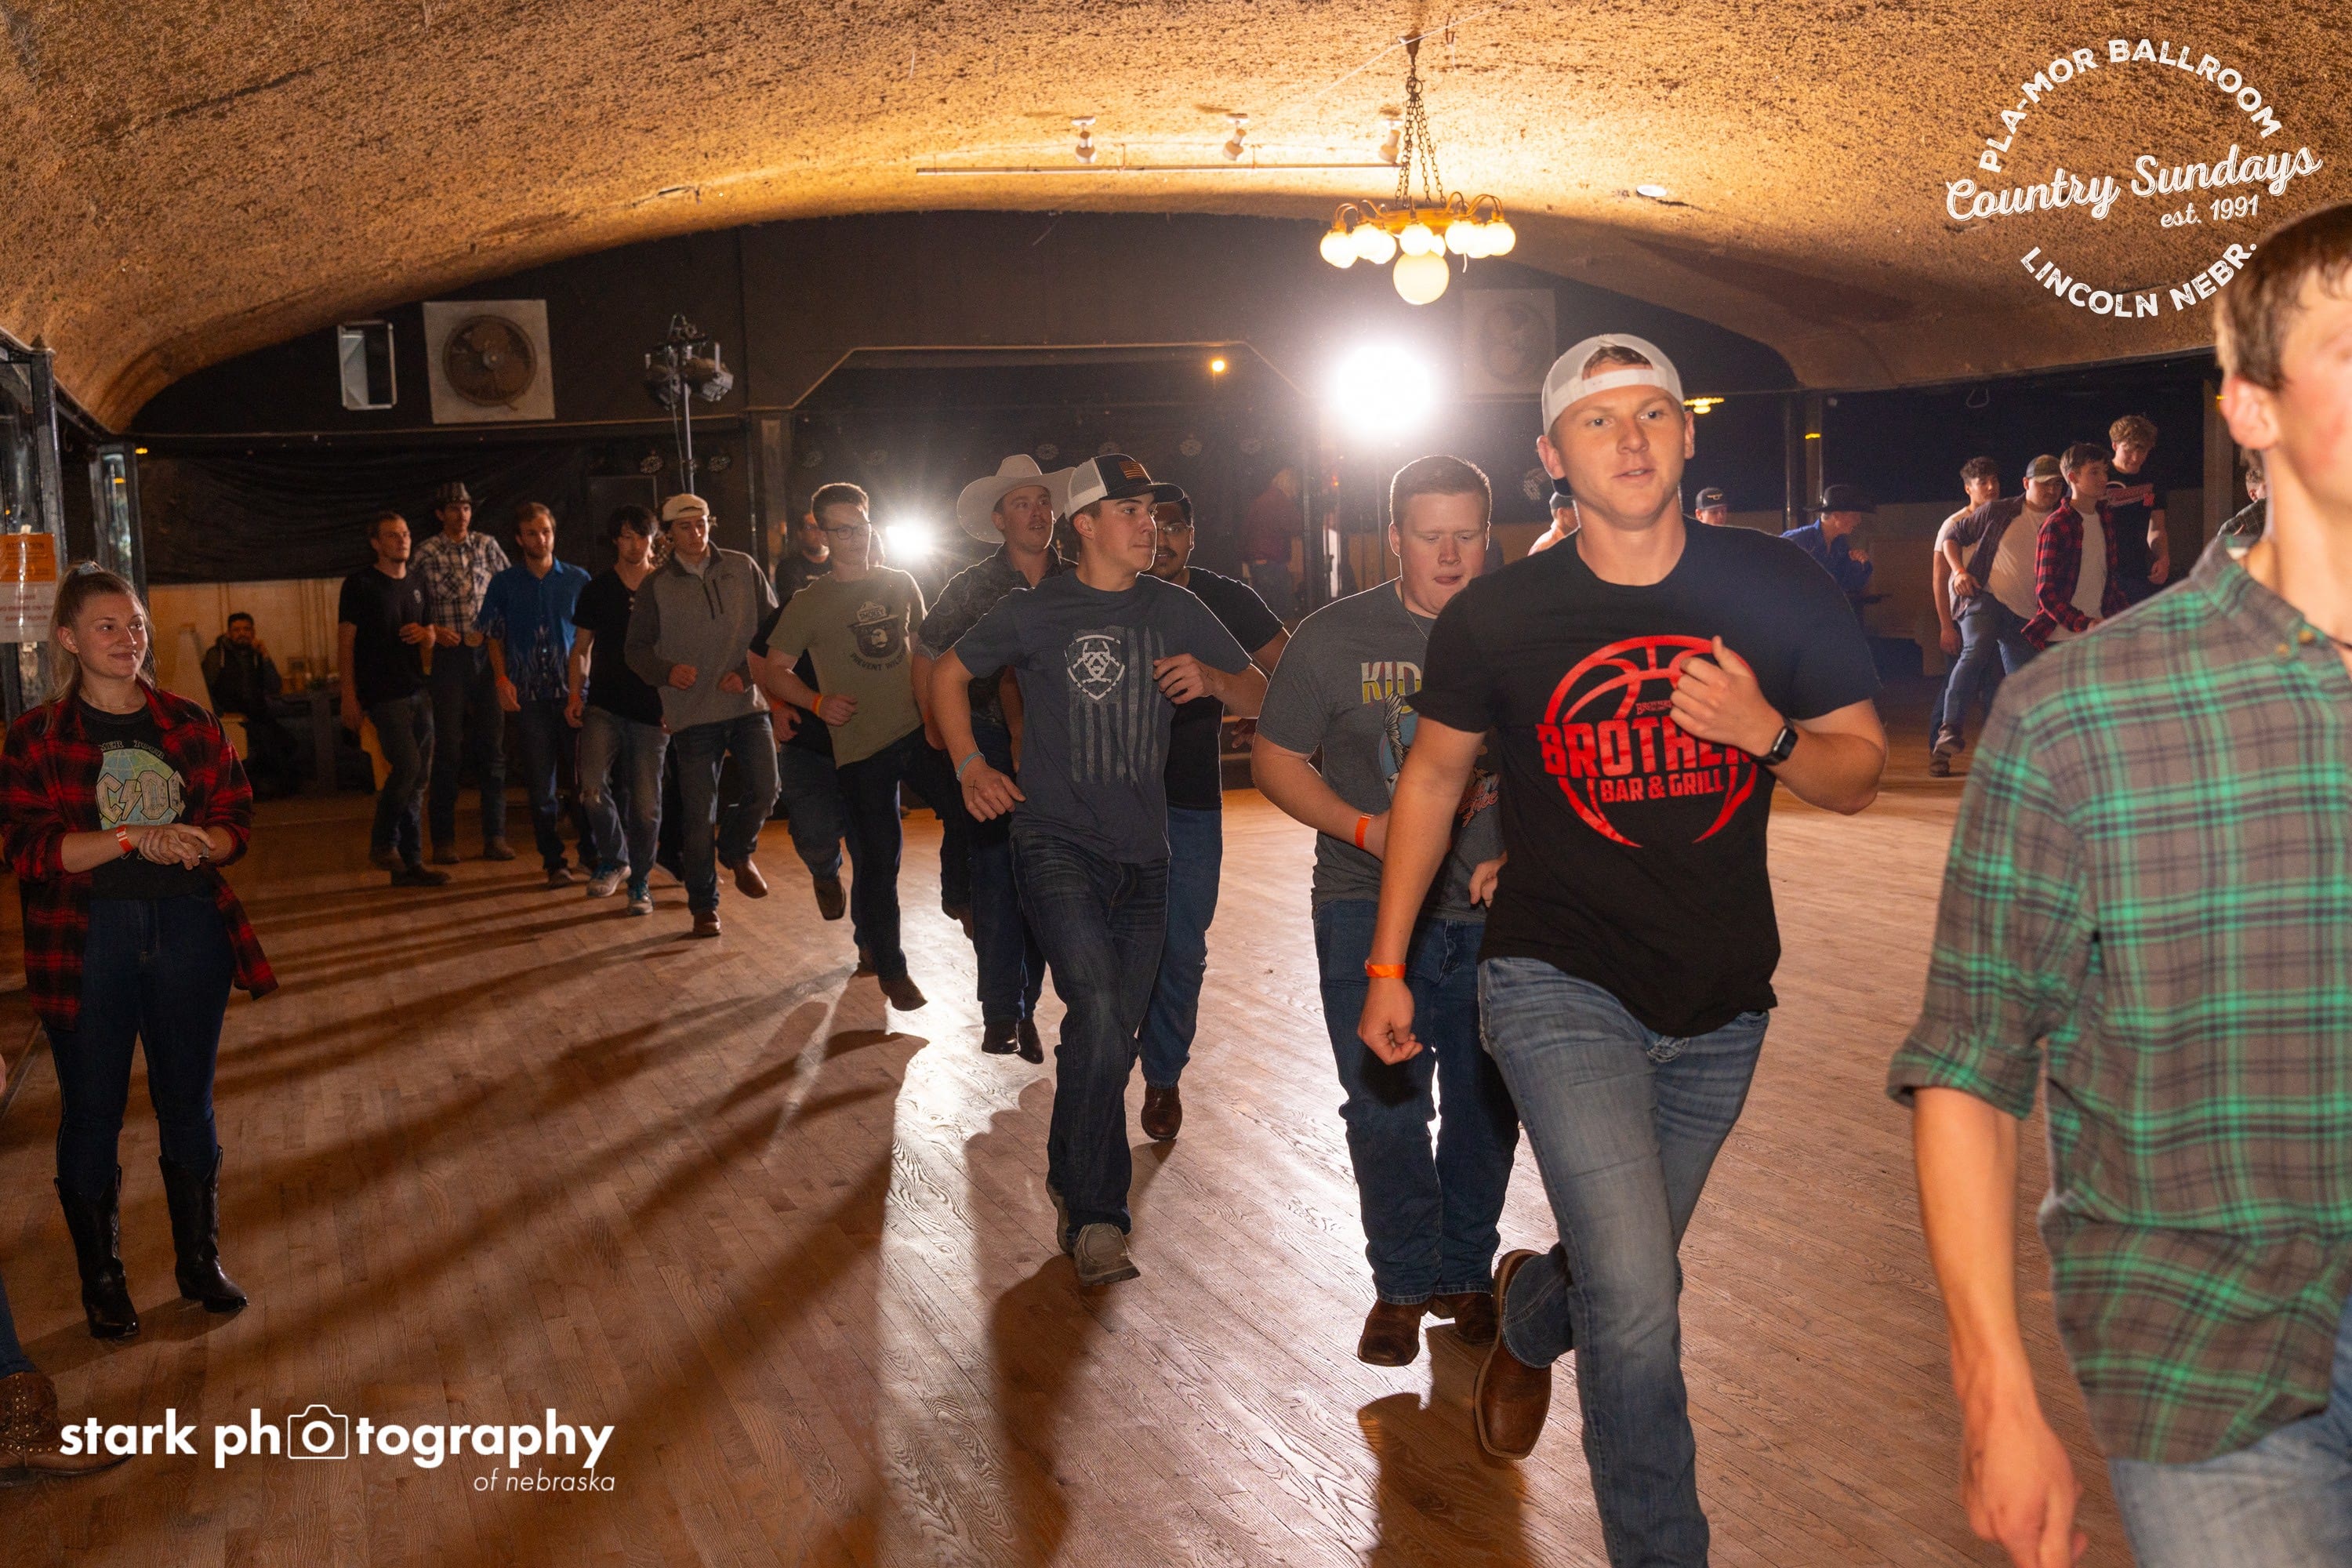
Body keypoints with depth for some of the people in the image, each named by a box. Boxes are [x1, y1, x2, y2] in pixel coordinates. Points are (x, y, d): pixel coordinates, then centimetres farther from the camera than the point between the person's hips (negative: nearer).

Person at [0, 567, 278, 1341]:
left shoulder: (190, 724, 5)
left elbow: (236, 820, 5)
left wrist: (194, 843, -16)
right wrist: (132, 838, -21)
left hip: (189, 930, 3)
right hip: (86, 942, -2)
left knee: (188, 1104, 13)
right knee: (92, 1112, 8)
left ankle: (200, 1261, 28)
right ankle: (100, 1278, 24)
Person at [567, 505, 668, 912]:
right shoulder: (597, 588, 7)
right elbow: (582, 648, 14)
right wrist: (575, 693, 0)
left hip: (651, 710, -1)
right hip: (604, 706, 1)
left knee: (646, 803, 0)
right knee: (593, 789, -16)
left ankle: (639, 881, 18)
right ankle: (613, 859, 9)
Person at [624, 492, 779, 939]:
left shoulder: (742, 569, 7)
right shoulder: (655, 587, 5)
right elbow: (637, 648, 5)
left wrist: (747, 672, -6)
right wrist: (667, 671, -16)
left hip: (748, 704, 1)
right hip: (692, 712, -1)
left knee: (764, 789, -9)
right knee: (698, 815, 1)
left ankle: (737, 851, 24)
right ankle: (703, 905, 16)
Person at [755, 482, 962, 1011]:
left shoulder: (901, 584, 8)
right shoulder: (808, 603, -2)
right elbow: (772, 671, 0)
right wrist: (818, 702, -16)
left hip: (919, 730, 3)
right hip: (860, 746, -3)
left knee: (967, 813, -8)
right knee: (877, 861, 3)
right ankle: (890, 970, 18)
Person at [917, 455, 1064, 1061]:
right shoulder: (973, 587, 0)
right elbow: (927, 659, 8)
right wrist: (943, 733, 5)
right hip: (992, 747, -2)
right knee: (995, 874, -5)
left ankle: (1025, 1006, 15)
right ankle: (1002, 1013, 1)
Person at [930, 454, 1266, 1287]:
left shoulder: (1174, 611, 8)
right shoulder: (1036, 612, 0)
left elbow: (1258, 696, 9)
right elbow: (948, 674, 12)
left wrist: (1211, 678, -12)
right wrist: (970, 765, -1)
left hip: (1143, 852, 4)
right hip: (1058, 843, -4)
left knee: (1113, 1040, 11)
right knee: (1098, 1017, -21)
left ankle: (1072, 1187, 32)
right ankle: (1096, 1216, -13)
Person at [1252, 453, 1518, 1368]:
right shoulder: (1333, 638, -2)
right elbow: (1274, 759, 2)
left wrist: (1517, 854, -7)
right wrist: (1367, 829, -12)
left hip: (1490, 913, 1)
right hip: (1369, 907, -1)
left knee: (1486, 1106, 8)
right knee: (1384, 1106, -3)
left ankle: (1464, 1274, 28)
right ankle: (1403, 1284, 17)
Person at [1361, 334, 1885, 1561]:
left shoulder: (1779, 590, -4)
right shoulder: (1495, 617, -8)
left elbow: (1859, 774, 2)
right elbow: (1433, 777, 6)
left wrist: (1766, 731, -20)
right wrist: (1387, 965, 8)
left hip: (1719, 1003, 3)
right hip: (1561, 985, -3)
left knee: (1627, 1278, 21)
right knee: (1637, 1308, -16)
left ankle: (1528, 1313, 56)